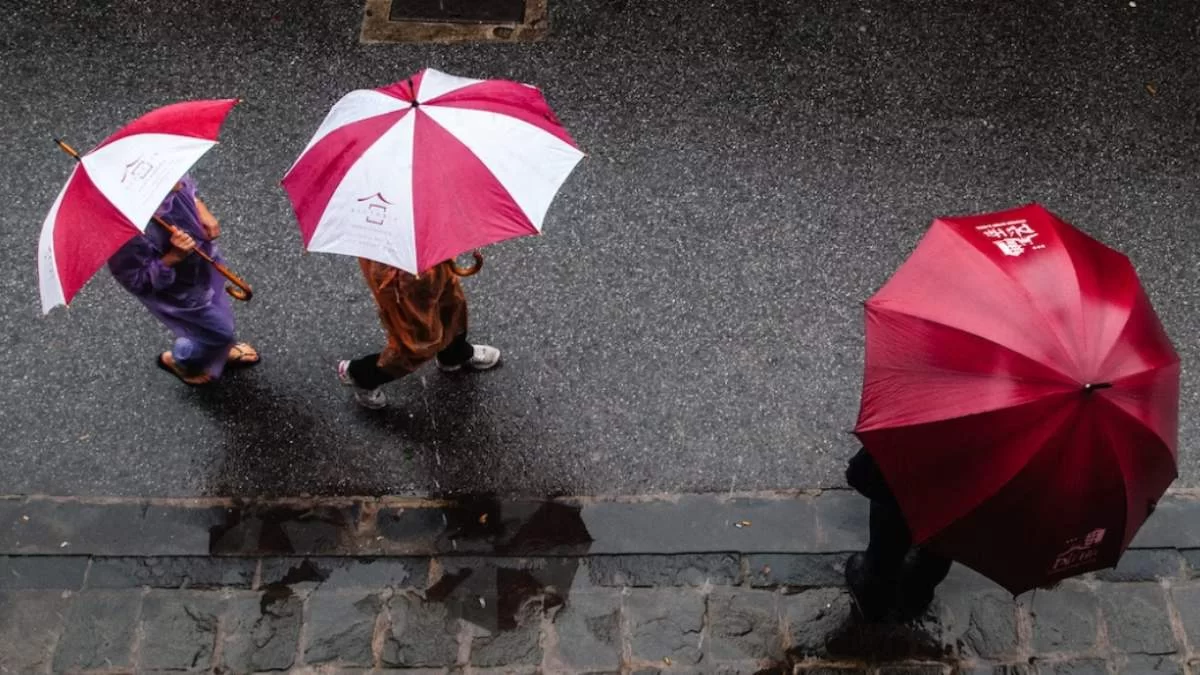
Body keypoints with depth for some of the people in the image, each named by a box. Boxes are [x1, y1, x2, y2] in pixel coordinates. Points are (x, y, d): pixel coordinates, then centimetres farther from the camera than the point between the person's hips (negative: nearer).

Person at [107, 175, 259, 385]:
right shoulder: (131, 230, -43)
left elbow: (187, 186, -1)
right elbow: (137, 281, -30)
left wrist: (203, 211, -15)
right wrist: (174, 256, -40)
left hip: (201, 256, 6)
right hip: (178, 290, -6)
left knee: (220, 310, 30)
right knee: (219, 331, 16)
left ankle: (220, 349, 64)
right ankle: (178, 360, 48)